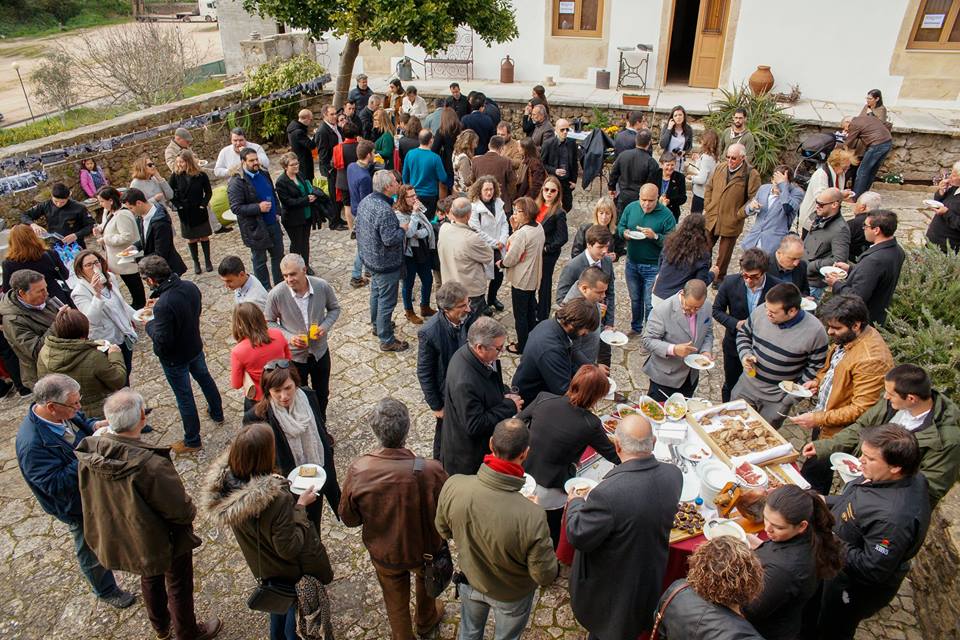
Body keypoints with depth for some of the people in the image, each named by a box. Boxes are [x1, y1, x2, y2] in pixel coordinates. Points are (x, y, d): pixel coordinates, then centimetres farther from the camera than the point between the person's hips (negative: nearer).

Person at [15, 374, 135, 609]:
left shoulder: (64, 412, -16)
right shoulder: (32, 444, -38)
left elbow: (81, 421, 8)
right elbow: (56, 483, -35)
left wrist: (94, 425, -14)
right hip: (78, 507, -7)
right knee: (92, 551, 19)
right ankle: (106, 591, 43)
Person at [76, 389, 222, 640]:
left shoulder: (87, 453, -23)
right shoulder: (152, 465, -41)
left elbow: (89, 495, -3)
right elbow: (181, 511, -29)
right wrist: (190, 509, -7)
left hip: (117, 536, 6)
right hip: (163, 541, -6)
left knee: (150, 578, 33)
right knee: (178, 585, 22)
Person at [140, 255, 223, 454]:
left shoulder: (163, 305, -35)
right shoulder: (190, 286, -12)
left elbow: (162, 341, -29)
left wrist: (149, 324, -11)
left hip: (175, 358, -7)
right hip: (195, 346, 7)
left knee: (184, 397, 9)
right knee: (204, 378, 30)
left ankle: (192, 441, 26)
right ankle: (217, 413, 53)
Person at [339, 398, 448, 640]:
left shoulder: (358, 471, -31)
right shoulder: (431, 471, -36)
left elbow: (349, 518, -13)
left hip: (384, 553, 0)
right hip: (424, 549, 0)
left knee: (396, 604, 28)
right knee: (426, 579, 35)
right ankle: (426, 620, 61)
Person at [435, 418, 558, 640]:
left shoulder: (452, 486, -33)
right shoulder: (532, 517, -44)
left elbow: (444, 531, -11)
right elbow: (545, 576, -25)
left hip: (470, 581, 2)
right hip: (511, 596, -2)